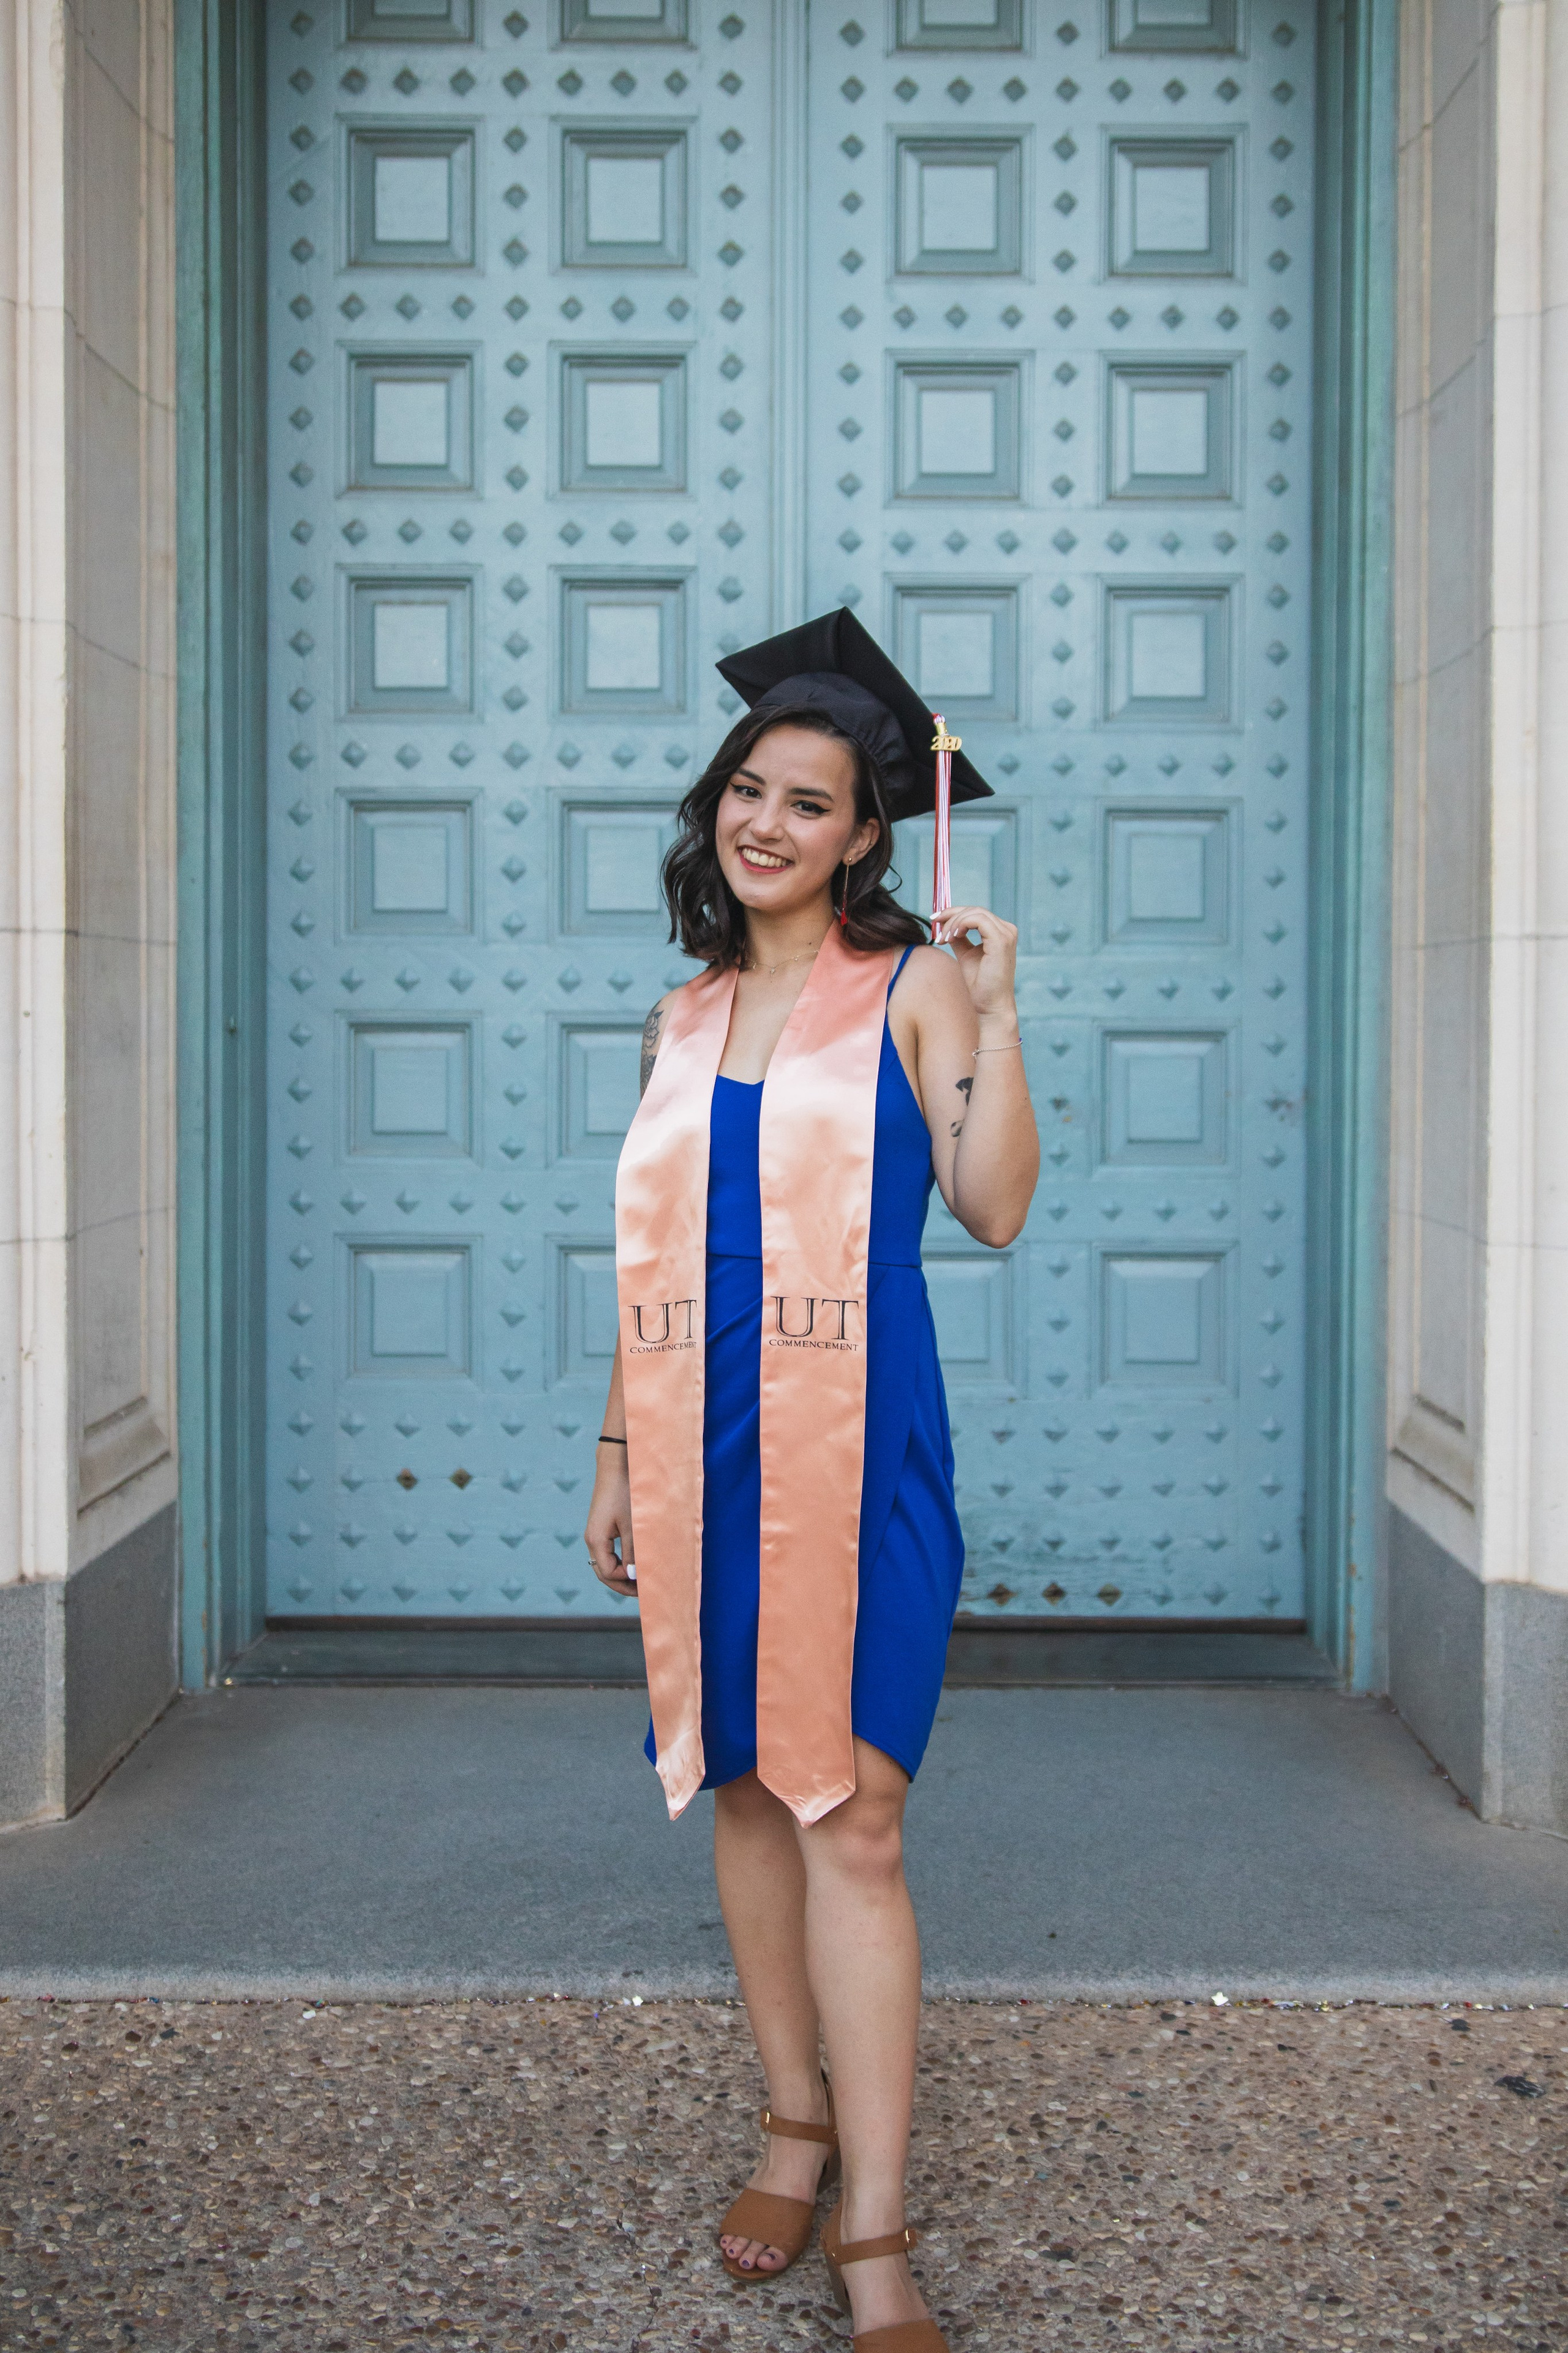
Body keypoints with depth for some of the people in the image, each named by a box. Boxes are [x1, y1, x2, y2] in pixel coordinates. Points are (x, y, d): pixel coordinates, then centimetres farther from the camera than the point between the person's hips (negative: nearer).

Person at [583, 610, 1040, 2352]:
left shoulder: (913, 989, 1)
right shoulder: (683, 1018, 14)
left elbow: (994, 1208, -7)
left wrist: (995, 1017, -14)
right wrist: (617, 1452, 15)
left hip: (855, 1444, -5)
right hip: (704, 1452, 5)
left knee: (849, 1813, -8)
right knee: (743, 1788, 10)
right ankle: (796, 2127, 26)